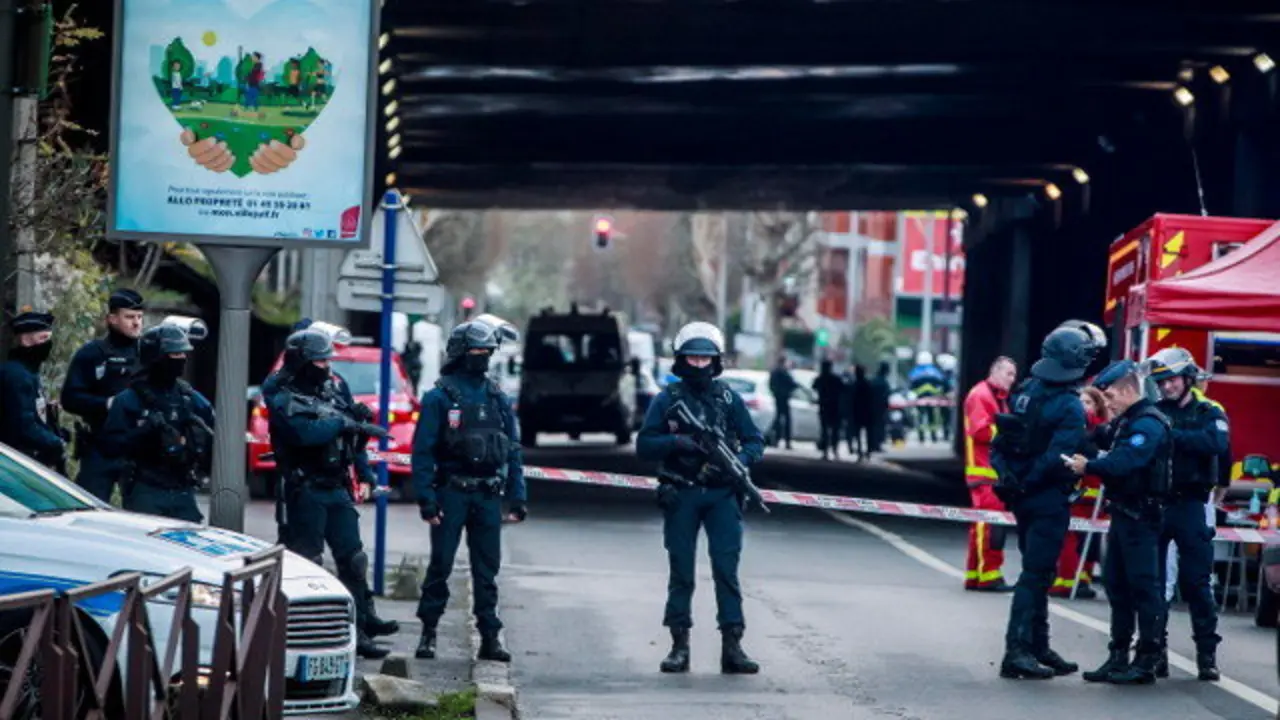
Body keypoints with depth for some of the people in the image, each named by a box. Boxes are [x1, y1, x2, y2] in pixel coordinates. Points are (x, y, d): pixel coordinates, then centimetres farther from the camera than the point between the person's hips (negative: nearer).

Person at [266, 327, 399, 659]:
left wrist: (361, 426, -1)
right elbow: (305, 433, -26)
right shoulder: (284, 400, -6)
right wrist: (345, 423, -22)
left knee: (353, 558, 5)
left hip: (338, 491, 7)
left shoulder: (331, 395, 16)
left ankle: (362, 622, 9)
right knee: (307, 563, -3)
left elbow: (349, 446, 19)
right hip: (306, 491, -7)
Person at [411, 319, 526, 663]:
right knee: (441, 564, 1)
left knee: (487, 569, 6)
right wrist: (426, 499, -14)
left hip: (488, 496, 4)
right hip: (451, 492, -4)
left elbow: (513, 451, 12)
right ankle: (428, 631, 10)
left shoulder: (498, 399, 11)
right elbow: (423, 451, -7)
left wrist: (518, 498, 5)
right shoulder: (439, 397, -4)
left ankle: (490, 637, 9)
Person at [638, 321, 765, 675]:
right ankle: (679, 646, 9)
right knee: (681, 573, 4)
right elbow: (643, 445, 1)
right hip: (680, 496, 0)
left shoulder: (729, 399, 9)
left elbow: (755, 442, 9)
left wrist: (740, 460, -12)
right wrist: (675, 442, -16)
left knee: (727, 571, -4)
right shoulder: (667, 400, 5)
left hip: (722, 496, 0)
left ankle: (732, 646, -4)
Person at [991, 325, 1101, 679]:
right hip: (1049, 499, -7)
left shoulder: (1024, 392, 6)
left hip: (1022, 497, 7)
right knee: (1035, 574, -5)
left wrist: (1008, 476, 3)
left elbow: (1000, 443, 6)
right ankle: (1018, 652, -9)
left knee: (1037, 572, 17)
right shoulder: (1070, 407, -16)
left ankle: (1038, 647, 24)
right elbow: (1058, 457, -22)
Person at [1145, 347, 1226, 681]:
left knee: (1196, 581, -2)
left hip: (1190, 506, -2)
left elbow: (1218, 443, -16)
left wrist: (1173, 435, -22)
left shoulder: (1209, 413, 5)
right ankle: (1156, 650, 11)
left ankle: (1207, 653, 3)